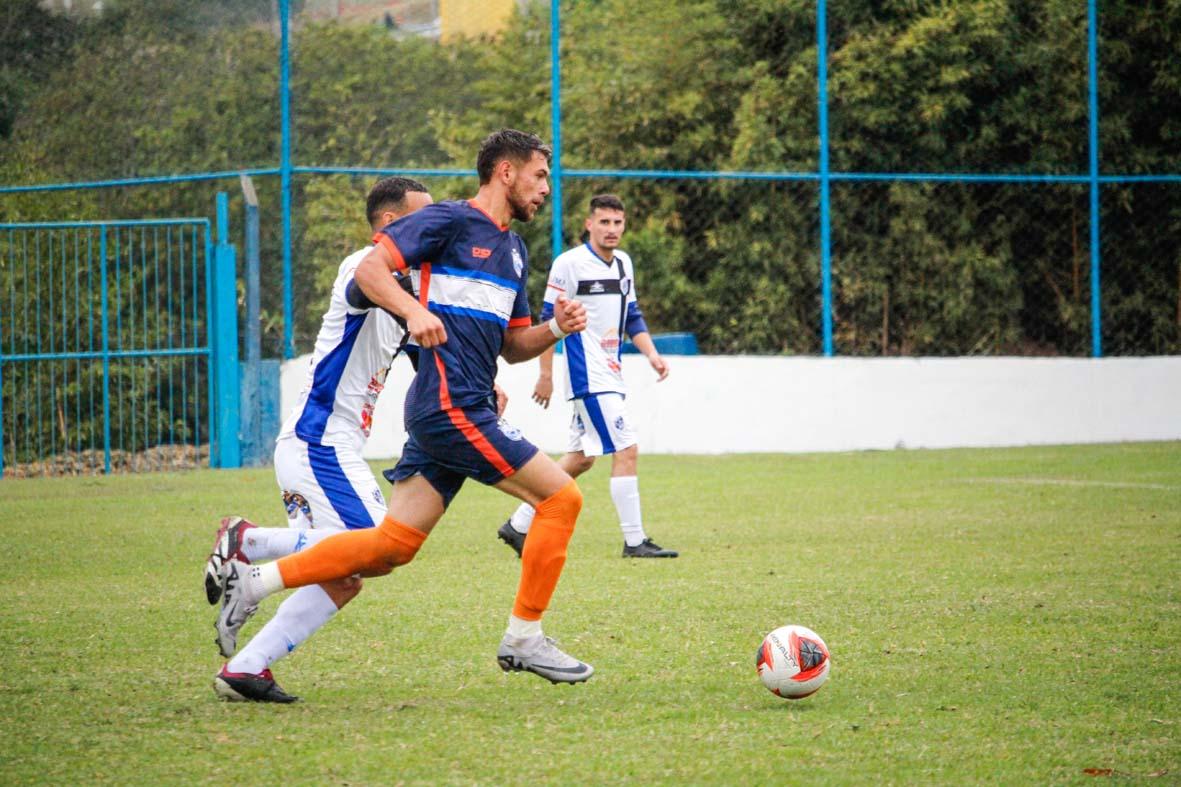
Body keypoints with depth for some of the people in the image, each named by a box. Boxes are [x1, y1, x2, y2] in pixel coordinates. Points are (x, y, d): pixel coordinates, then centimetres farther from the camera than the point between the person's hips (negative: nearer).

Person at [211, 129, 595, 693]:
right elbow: (369, 269, -12)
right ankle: (523, 637, 0)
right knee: (561, 497, -8)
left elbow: (512, 346, 27)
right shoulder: (451, 221, -4)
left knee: (392, 546, 4)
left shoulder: (512, 249, 23)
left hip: (454, 412, 9)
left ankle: (255, 579, 8)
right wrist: (416, 310, -30)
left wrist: (555, 329, 7)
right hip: (450, 407, -9)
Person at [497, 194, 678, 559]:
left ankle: (519, 525, 18)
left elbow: (632, 317, 20)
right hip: (588, 377, -8)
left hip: (609, 375, 8)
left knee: (580, 458, 11)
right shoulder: (569, 264, -10)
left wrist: (651, 354, 4)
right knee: (626, 450, -12)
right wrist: (546, 375, -10)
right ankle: (634, 542, -8)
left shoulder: (624, 264, 13)